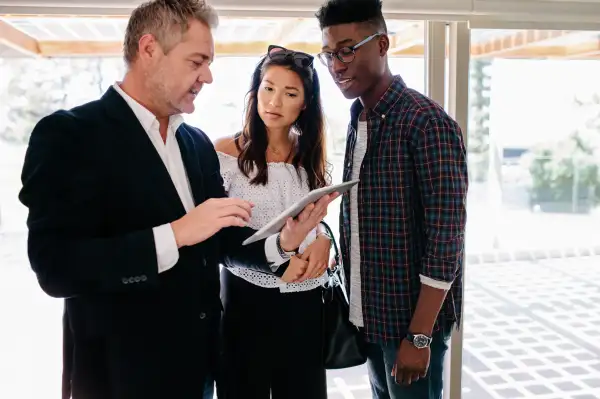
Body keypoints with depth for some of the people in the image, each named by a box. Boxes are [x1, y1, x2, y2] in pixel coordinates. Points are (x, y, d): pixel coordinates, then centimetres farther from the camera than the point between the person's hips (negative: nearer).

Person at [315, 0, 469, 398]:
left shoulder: (426, 122, -17)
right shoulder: (357, 121, 6)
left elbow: (446, 237, -19)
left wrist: (419, 336, -19)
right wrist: (352, 302, 7)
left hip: (412, 316, -7)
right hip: (369, 313, 7)